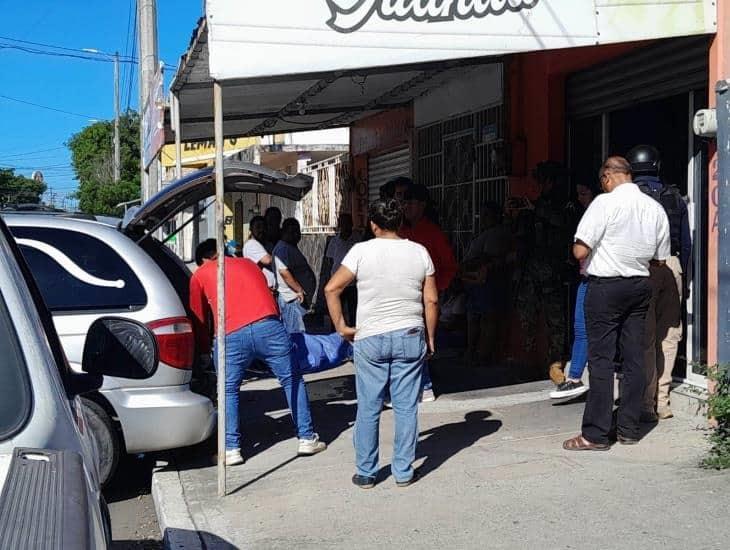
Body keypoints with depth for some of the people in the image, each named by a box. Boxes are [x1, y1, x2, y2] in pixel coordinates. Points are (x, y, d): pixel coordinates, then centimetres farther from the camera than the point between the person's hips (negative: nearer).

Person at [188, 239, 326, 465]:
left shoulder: (199, 275, 22)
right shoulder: (248, 263, 31)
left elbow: (199, 319, 22)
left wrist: (205, 349, 34)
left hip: (232, 336, -2)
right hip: (268, 326, 2)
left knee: (229, 391, 15)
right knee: (292, 381, 16)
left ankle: (231, 449, 10)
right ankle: (307, 438, 19)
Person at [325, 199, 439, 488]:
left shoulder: (362, 251, -6)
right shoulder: (419, 252, 1)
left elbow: (331, 289, -8)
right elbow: (431, 300, 2)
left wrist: (341, 326, 1)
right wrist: (430, 337, 12)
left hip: (370, 339, -1)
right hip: (410, 337, 2)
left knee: (368, 409, 8)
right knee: (406, 407, 8)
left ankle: (365, 473, 16)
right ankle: (403, 472, 15)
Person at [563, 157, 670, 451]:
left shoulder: (605, 203, -12)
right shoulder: (655, 208, 5)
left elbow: (580, 252, -15)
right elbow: (660, 257, 13)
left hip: (605, 286, -6)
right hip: (640, 286, 6)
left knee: (601, 359, -2)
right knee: (634, 357, 10)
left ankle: (596, 434, 1)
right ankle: (629, 429, 17)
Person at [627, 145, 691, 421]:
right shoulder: (675, 196, 12)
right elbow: (686, 242, 14)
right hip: (672, 266, 4)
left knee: (644, 337, -1)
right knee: (669, 335, 11)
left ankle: (647, 405, 1)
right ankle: (662, 402, 14)